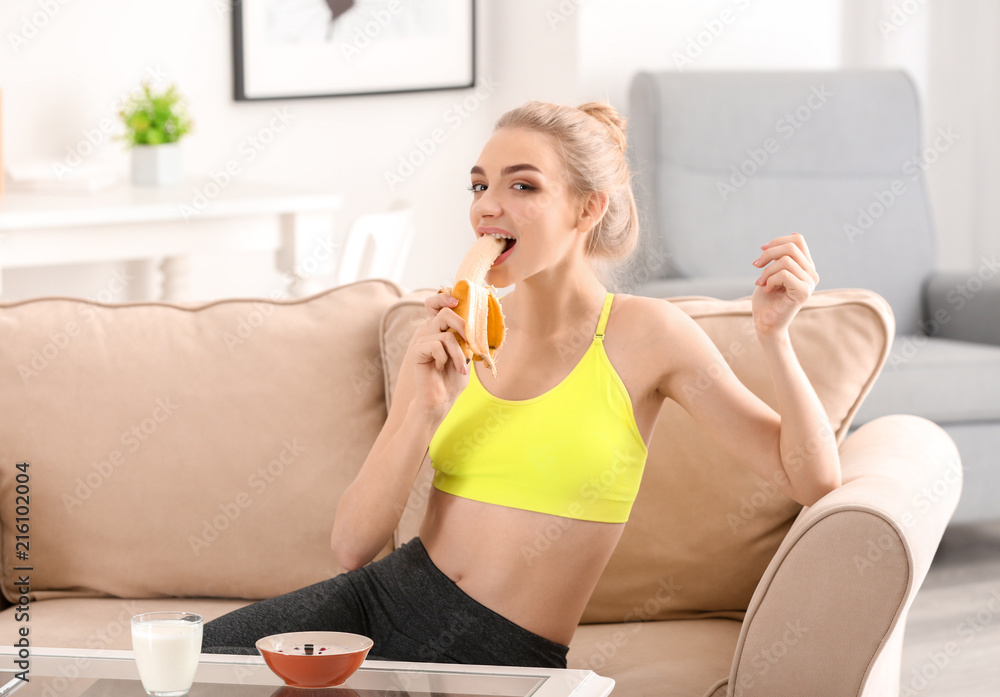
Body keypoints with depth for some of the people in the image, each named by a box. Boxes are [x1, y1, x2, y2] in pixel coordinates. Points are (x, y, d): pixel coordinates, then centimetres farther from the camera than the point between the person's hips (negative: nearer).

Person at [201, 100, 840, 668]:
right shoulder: (450, 337, 6)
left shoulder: (642, 334, -4)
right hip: (384, 598, 5)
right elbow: (353, 546, 0)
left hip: (495, 654, -5)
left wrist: (774, 336, -19)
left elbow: (814, 483, -5)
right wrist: (426, 411, -15)